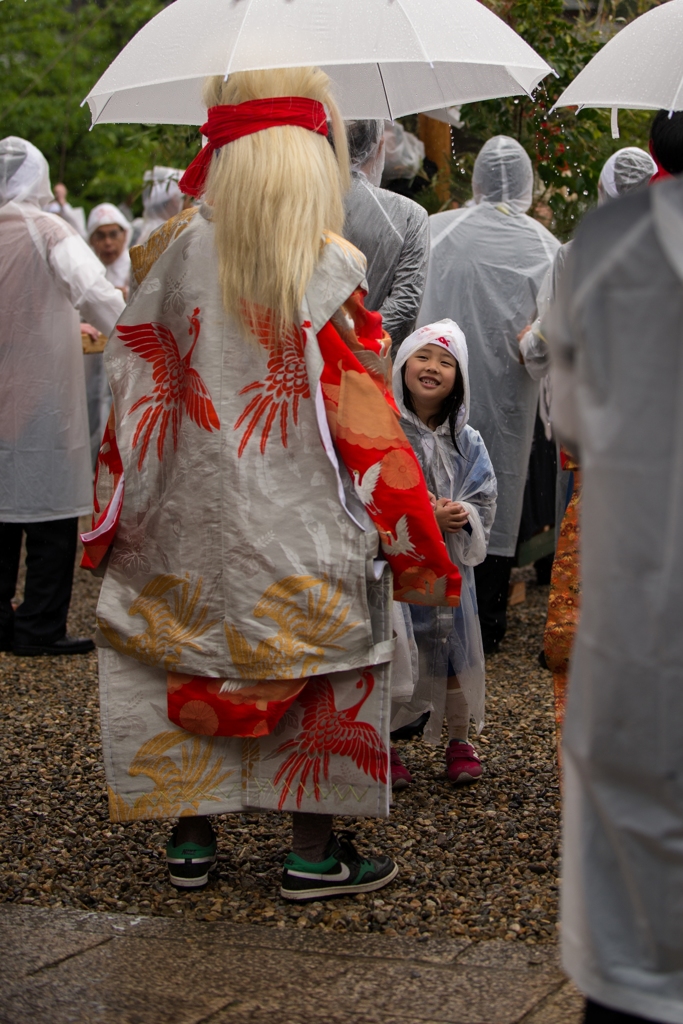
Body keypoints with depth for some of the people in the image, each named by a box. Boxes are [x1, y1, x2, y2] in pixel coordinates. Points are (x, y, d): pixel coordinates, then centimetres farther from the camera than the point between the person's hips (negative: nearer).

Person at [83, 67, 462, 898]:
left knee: (189, 661, 16)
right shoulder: (331, 269, -12)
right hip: (300, 521, -3)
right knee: (316, 669, 9)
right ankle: (314, 851, 14)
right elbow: (364, 416, -11)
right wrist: (413, 543, -2)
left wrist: (111, 519, 11)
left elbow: (137, 393, 0)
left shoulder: (176, 252, -4)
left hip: (189, 514, 3)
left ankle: (190, 837, 22)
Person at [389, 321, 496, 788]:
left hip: (450, 563, 4)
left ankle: (460, 741, 26)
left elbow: (486, 500, 7)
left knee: (455, 650, 9)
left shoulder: (466, 440, 6)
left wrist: (462, 516, -15)